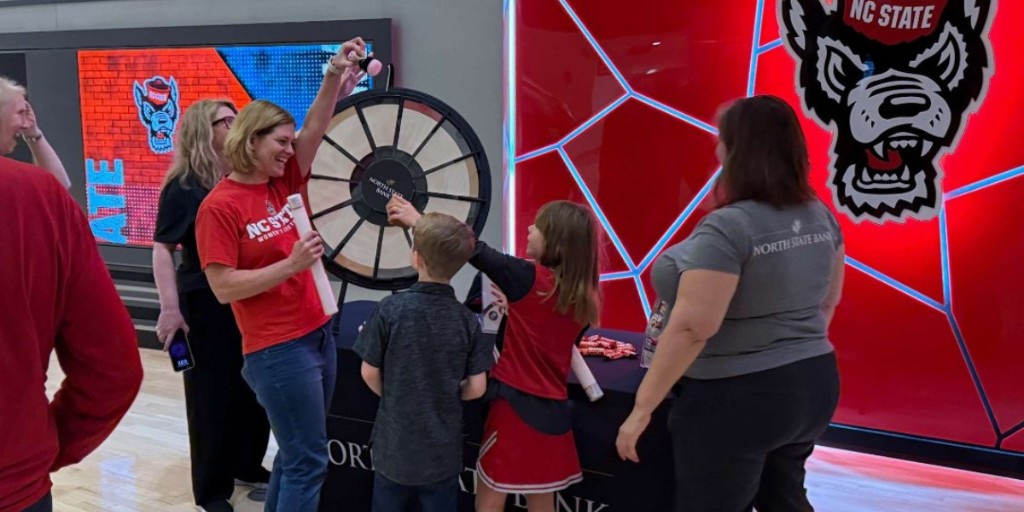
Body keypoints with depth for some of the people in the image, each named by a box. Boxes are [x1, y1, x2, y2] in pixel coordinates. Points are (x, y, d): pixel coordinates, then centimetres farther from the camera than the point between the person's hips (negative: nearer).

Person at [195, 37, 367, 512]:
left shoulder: (282, 184, 7)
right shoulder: (219, 206, -11)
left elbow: (313, 132, -1)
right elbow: (224, 288, -15)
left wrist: (334, 77, -15)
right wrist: (291, 264, -22)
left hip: (317, 334, 8)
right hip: (277, 349, -8)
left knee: (296, 452, 19)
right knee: (308, 460, -1)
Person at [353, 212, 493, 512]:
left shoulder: (390, 309, -16)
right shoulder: (467, 320, -11)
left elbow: (370, 373, -9)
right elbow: (476, 388, -8)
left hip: (395, 444, -1)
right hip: (443, 448, 1)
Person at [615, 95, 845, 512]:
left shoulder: (727, 228, -23)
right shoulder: (820, 217, 2)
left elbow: (691, 329, -26)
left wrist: (642, 408, -19)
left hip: (737, 400, -8)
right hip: (811, 387, 8)